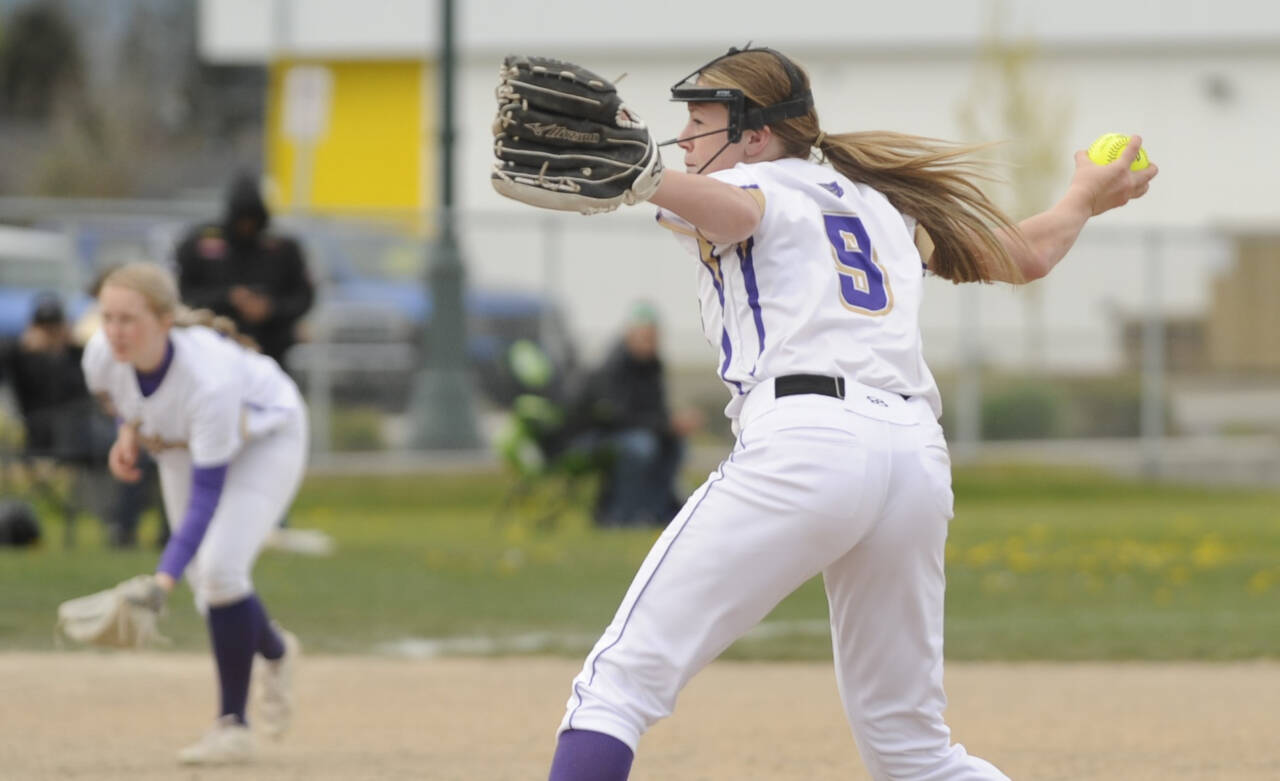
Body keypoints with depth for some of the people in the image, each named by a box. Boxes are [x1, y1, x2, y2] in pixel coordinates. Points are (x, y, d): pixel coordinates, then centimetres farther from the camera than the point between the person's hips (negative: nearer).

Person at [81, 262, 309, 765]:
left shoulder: (209, 377, -44)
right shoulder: (102, 355, -28)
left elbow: (207, 495, -41)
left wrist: (165, 577, -50)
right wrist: (128, 430, -17)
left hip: (266, 436, -6)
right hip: (180, 442, 6)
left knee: (220, 569, -23)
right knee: (209, 591, 6)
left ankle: (232, 725, -10)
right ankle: (275, 651, 40)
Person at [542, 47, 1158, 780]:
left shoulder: (755, 189, 10)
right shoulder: (887, 206, 29)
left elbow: (731, 209, -15)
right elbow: (1028, 253, 38)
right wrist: (1084, 198, 59)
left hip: (804, 441, -7)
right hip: (919, 454, 7)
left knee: (618, 682, -9)